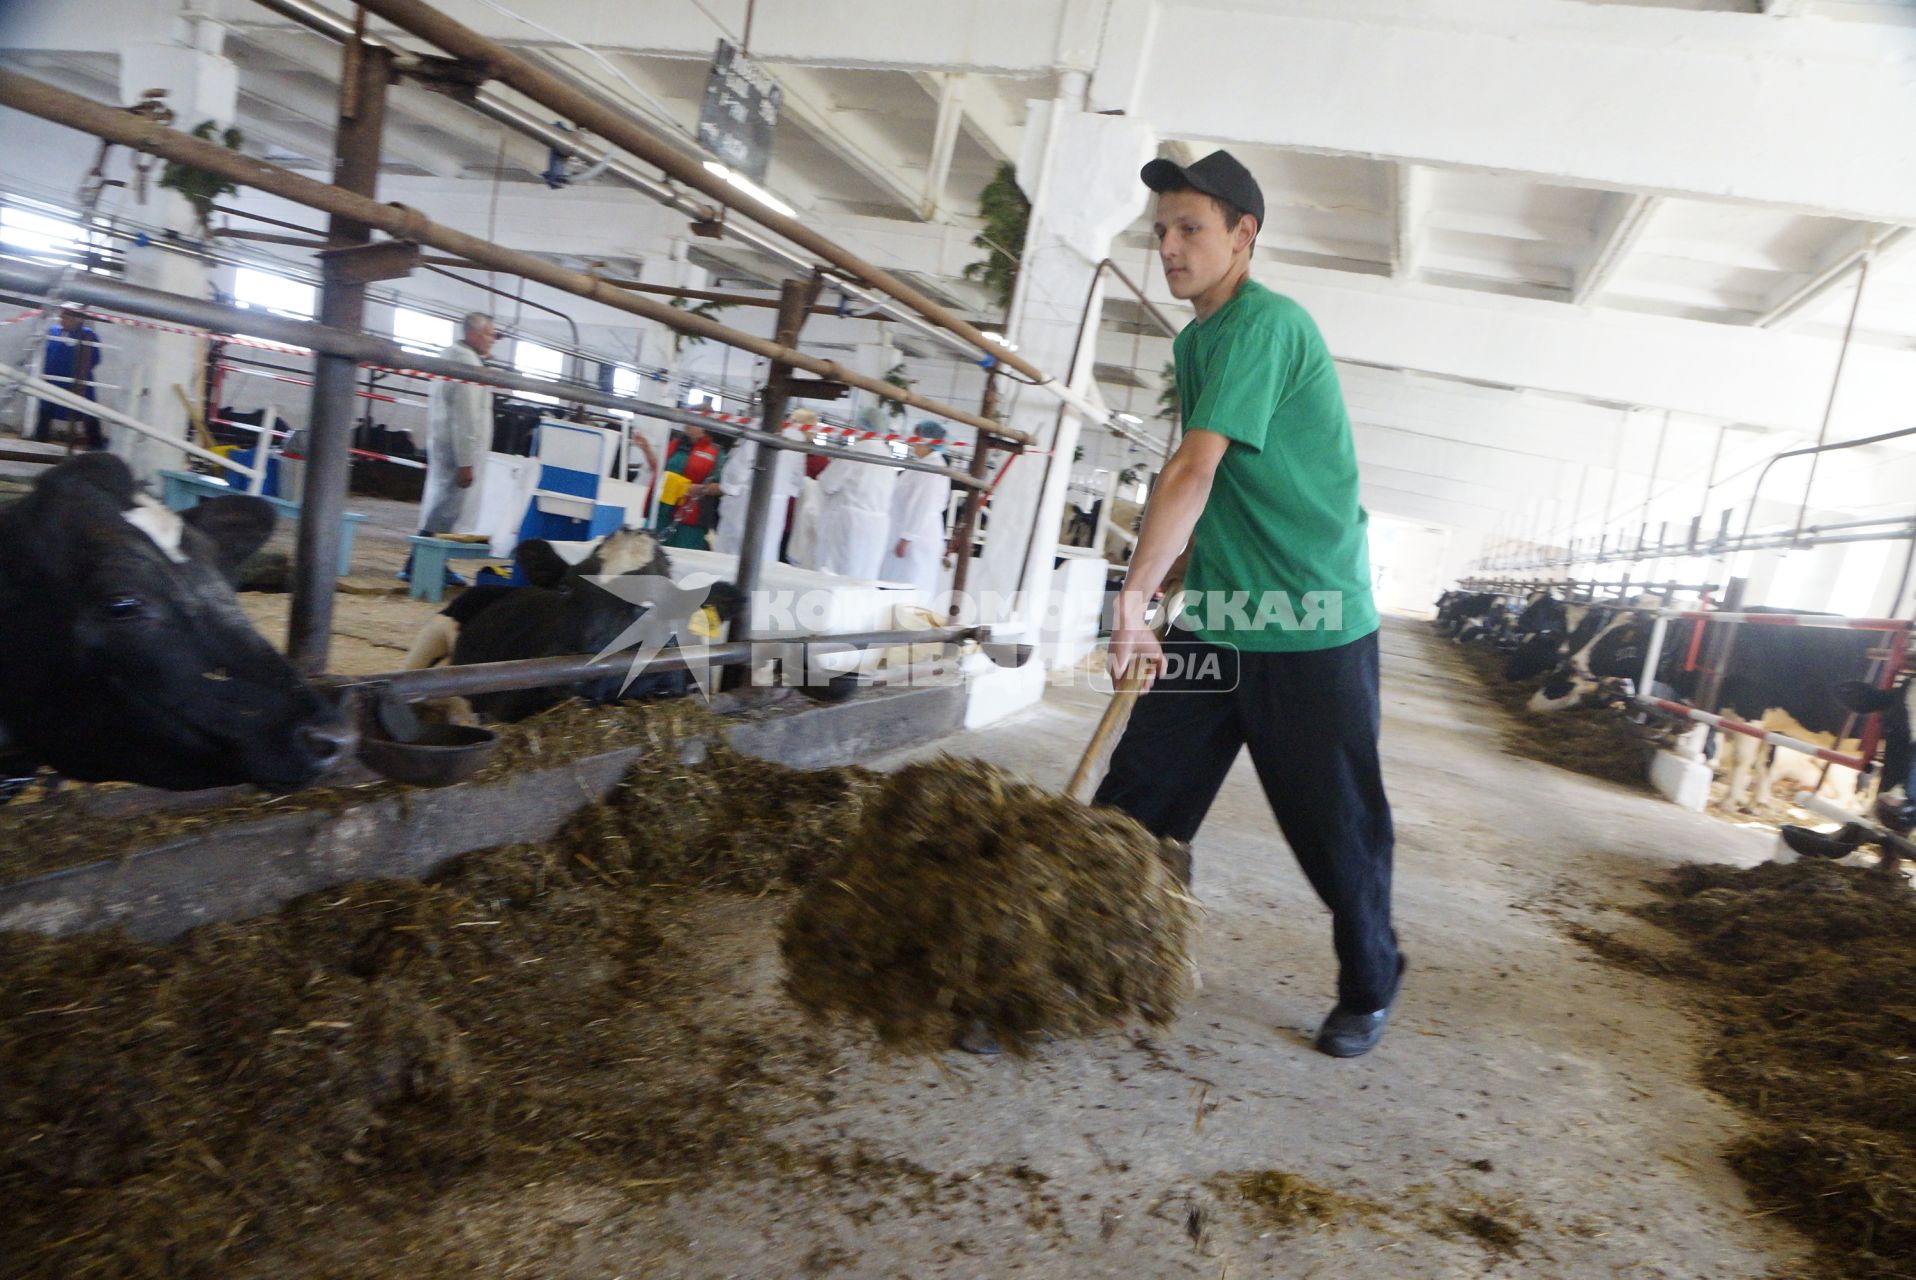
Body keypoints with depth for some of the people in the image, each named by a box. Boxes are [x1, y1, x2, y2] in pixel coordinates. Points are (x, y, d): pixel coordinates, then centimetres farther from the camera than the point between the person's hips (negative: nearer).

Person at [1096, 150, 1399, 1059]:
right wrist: (1154, 603, 20)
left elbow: (1194, 472, -26)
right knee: (1133, 800, 2)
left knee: (1336, 829, 7)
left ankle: (1371, 988, 31)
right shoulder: (1195, 339, 13)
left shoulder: (1264, 323, -15)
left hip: (1313, 629, -7)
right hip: (1216, 620, 8)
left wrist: (1135, 595, -30)